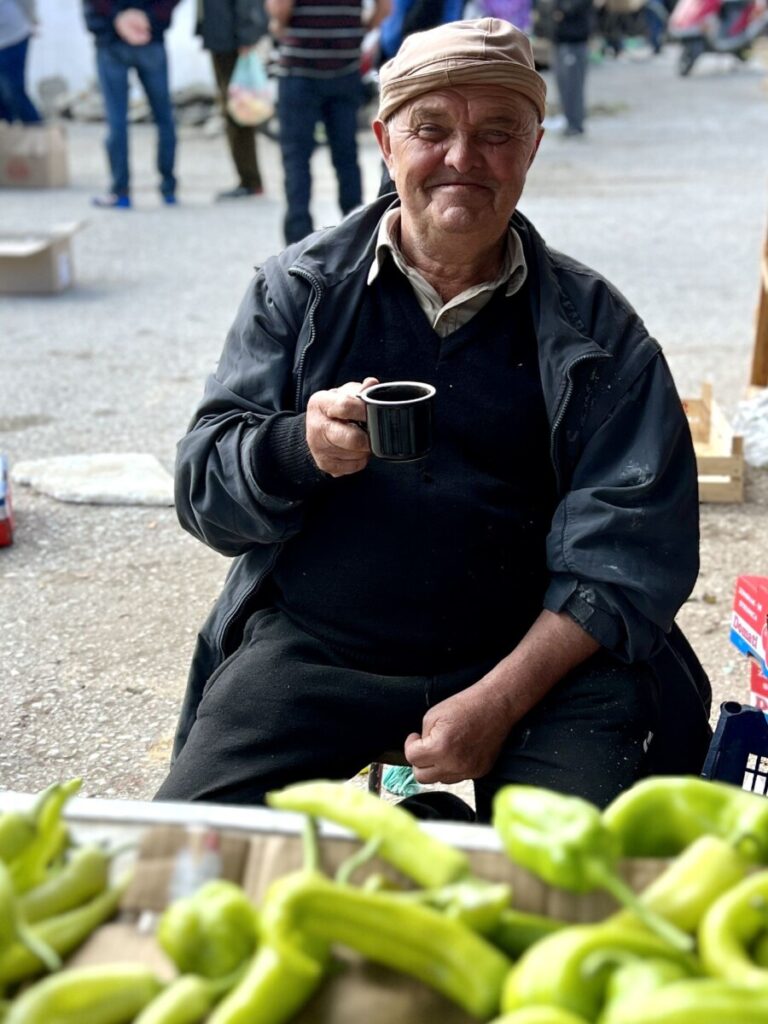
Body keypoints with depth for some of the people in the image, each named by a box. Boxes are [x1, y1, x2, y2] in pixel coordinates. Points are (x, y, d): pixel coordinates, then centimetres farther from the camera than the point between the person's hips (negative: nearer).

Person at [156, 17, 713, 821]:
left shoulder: (595, 327, 3)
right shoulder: (299, 287, 5)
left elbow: (630, 547, -3)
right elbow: (203, 489, 1)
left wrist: (499, 702, -15)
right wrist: (302, 449, -22)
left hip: (534, 651, 0)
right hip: (311, 647, 1)